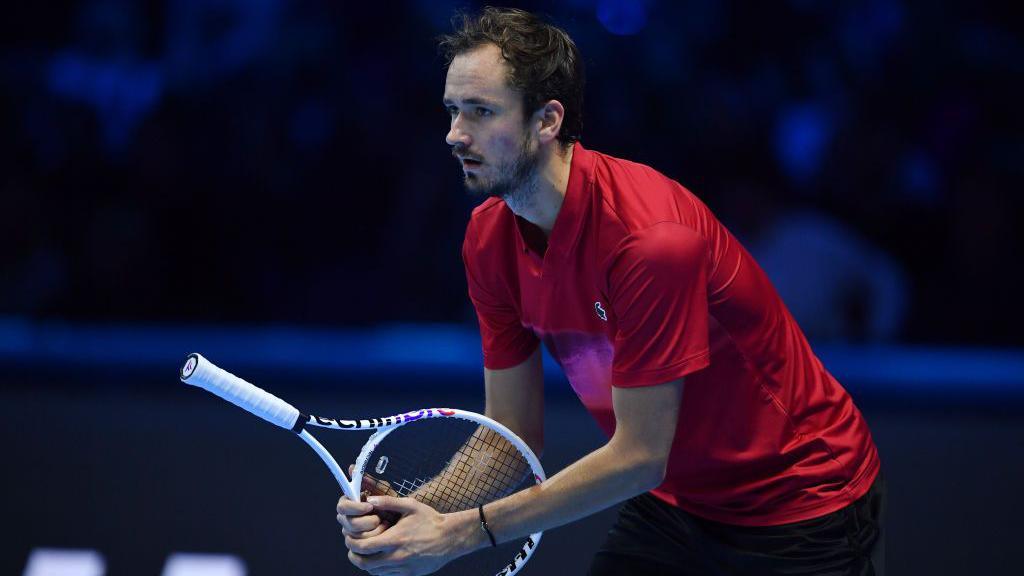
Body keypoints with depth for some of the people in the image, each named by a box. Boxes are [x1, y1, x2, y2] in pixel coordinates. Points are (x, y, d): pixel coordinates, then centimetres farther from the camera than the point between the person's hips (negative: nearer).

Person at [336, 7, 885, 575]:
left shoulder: (651, 236, -29)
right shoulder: (488, 240, -7)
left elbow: (638, 457, -27)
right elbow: (512, 435, -2)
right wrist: (411, 510, -21)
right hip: (672, 503, 6)